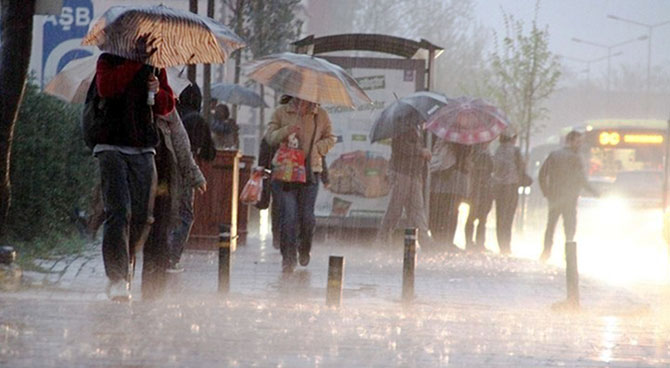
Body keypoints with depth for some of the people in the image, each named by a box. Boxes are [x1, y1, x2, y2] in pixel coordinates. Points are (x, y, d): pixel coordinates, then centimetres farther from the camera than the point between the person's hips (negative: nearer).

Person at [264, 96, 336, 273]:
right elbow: (269, 137, 1)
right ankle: (288, 258, -3)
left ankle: (304, 250, 28)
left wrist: (314, 149, -5)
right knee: (288, 215, -8)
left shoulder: (321, 115, 8)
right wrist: (286, 132, -18)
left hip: (310, 172, 1)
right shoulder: (281, 112, 6)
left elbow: (330, 139, 12)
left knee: (307, 216, 2)